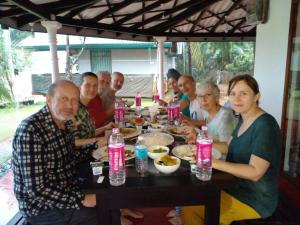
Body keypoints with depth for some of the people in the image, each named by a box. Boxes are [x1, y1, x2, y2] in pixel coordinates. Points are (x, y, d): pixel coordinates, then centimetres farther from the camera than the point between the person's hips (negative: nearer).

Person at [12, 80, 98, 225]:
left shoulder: (64, 123, -1)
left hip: (69, 192, 8)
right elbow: (36, 189, -27)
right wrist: (81, 200, -25)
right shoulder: (30, 130, -27)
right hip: (42, 208, -7)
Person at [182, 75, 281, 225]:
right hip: (236, 185, 8)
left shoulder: (265, 125, -22)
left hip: (256, 200, -8)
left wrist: (214, 163, -30)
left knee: (190, 207, -12)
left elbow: (255, 173, -27)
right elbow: (229, 148, 12)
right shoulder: (244, 119, 4)